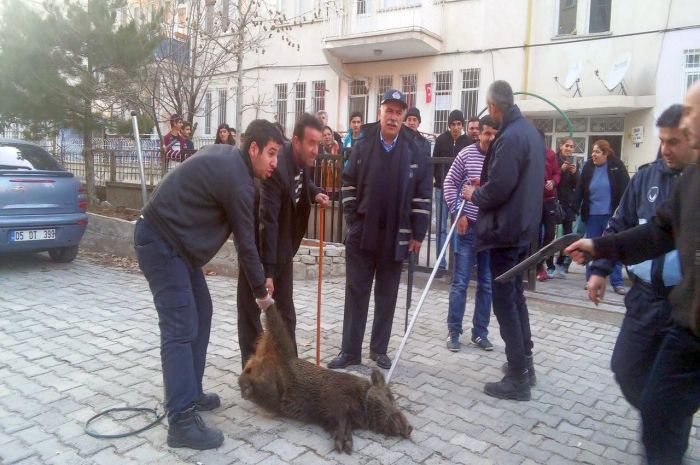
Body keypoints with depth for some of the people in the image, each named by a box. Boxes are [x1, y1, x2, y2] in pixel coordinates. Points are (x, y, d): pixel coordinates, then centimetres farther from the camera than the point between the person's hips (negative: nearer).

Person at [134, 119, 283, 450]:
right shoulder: (238, 181, -19)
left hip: (173, 239, 10)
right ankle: (182, 421, -9)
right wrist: (260, 291, 0)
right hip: (160, 243, -10)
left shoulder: (224, 156, 11)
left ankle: (191, 392, 23)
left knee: (200, 313, 13)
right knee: (181, 327, -12)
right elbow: (245, 243, -12)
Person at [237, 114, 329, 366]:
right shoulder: (276, 167, -31)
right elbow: (266, 222, -33)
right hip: (258, 243, -8)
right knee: (251, 306, 3)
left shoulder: (301, 159, -6)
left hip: (283, 244, 8)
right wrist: (266, 271, -33)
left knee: (285, 309, 15)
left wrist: (315, 193, -4)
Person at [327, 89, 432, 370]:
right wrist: (352, 220, 0)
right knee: (356, 292, 5)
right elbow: (349, 183, 7)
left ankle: (379, 349, 22)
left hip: (396, 235, 0)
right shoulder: (363, 145, 2)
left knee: (387, 295, 10)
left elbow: (423, 194, 0)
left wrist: (418, 233, -2)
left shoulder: (415, 150, -1)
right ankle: (350, 350, 13)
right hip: (362, 232, 1)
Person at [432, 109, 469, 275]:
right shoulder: (441, 140, 2)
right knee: (440, 228, 2)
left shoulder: (468, 142, -1)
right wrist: (438, 180, -6)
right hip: (441, 188, 1)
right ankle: (441, 264, 8)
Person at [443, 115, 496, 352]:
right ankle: (453, 332, 13)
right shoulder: (466, 154, -2)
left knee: (487, 284, 9)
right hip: (468, 225, -2)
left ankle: (480, 333, 21)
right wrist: (457, 213, -6)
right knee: (460, 282, 2)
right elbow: (449, 183, 1)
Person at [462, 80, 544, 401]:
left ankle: (517, 379, 4)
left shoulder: (510, 137, -19)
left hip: (505, 229, -10)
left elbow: (498, 189, -23)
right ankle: (524, 364, 29)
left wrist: (474, 194, -4)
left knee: (504, 301, -3)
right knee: (515, 295, 19)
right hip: (524, 225, 10)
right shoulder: (530, 131, 13)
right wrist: (484, 185, 16)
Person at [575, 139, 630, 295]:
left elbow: (625, 189, -4)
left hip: (611, 215, -2)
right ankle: (590, 279, 20)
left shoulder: (616, 166, -5)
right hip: (592, 215, 2)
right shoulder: (588, 167, 1)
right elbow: (579, 190, 2)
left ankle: (617, 283, 9)